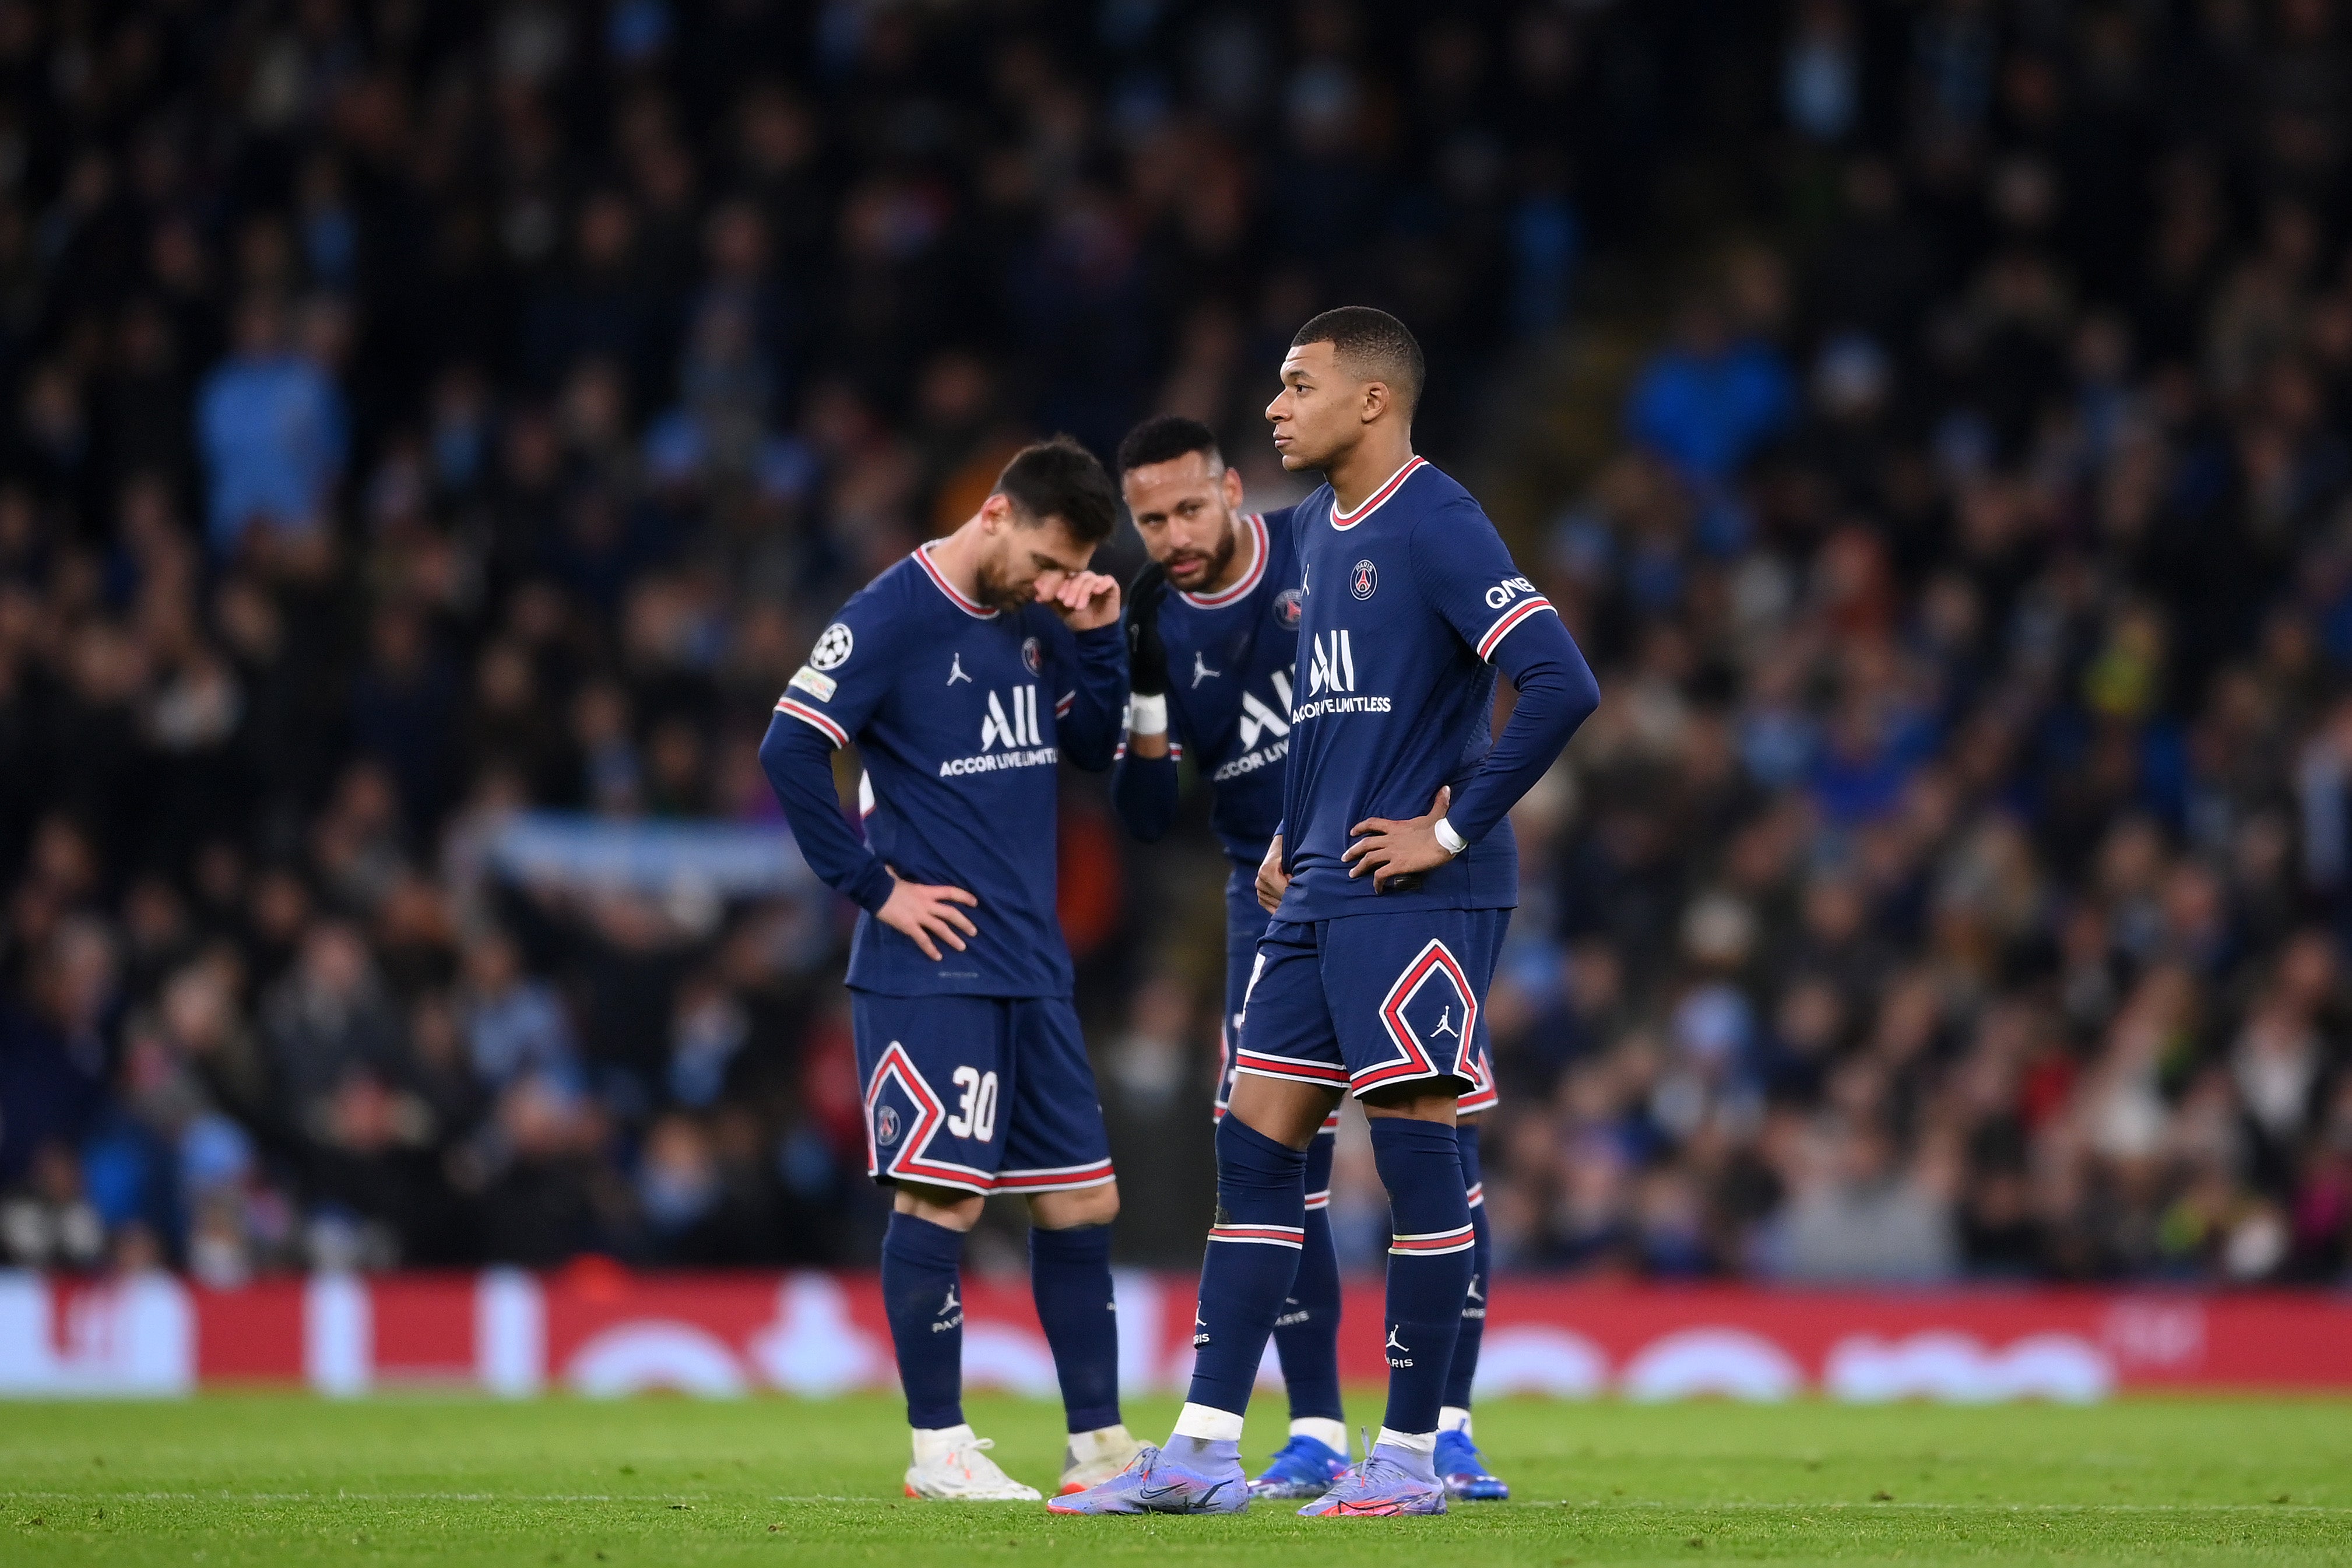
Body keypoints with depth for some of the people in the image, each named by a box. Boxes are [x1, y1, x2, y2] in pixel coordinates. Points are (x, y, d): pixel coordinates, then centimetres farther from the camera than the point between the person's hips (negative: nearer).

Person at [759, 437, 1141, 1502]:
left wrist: (1096, 637, 0)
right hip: (933, 967, -7)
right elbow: (789, 749, -16)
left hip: (1032, 967, 7)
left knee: (1082, 1197, 8)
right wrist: (874, 889, -14)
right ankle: (937, 1450, 0)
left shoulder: (1034, 621, 11)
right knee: (942, 1196, -7)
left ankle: (1097, 1444, 15)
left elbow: (1093, 748, 16)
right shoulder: (893, 617, -11)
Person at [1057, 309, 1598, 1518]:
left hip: (1415, 898, -9)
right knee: (1254, 1147, 5)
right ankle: (1203, 1452, 6)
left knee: (1415, 1151, -3)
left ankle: (1411, 1456, 4)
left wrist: (1452, 829, -18)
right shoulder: (1316, 527, 15)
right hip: (1319, 896, 9)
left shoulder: (1436, 528, -13)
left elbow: (1560, 686, -21)